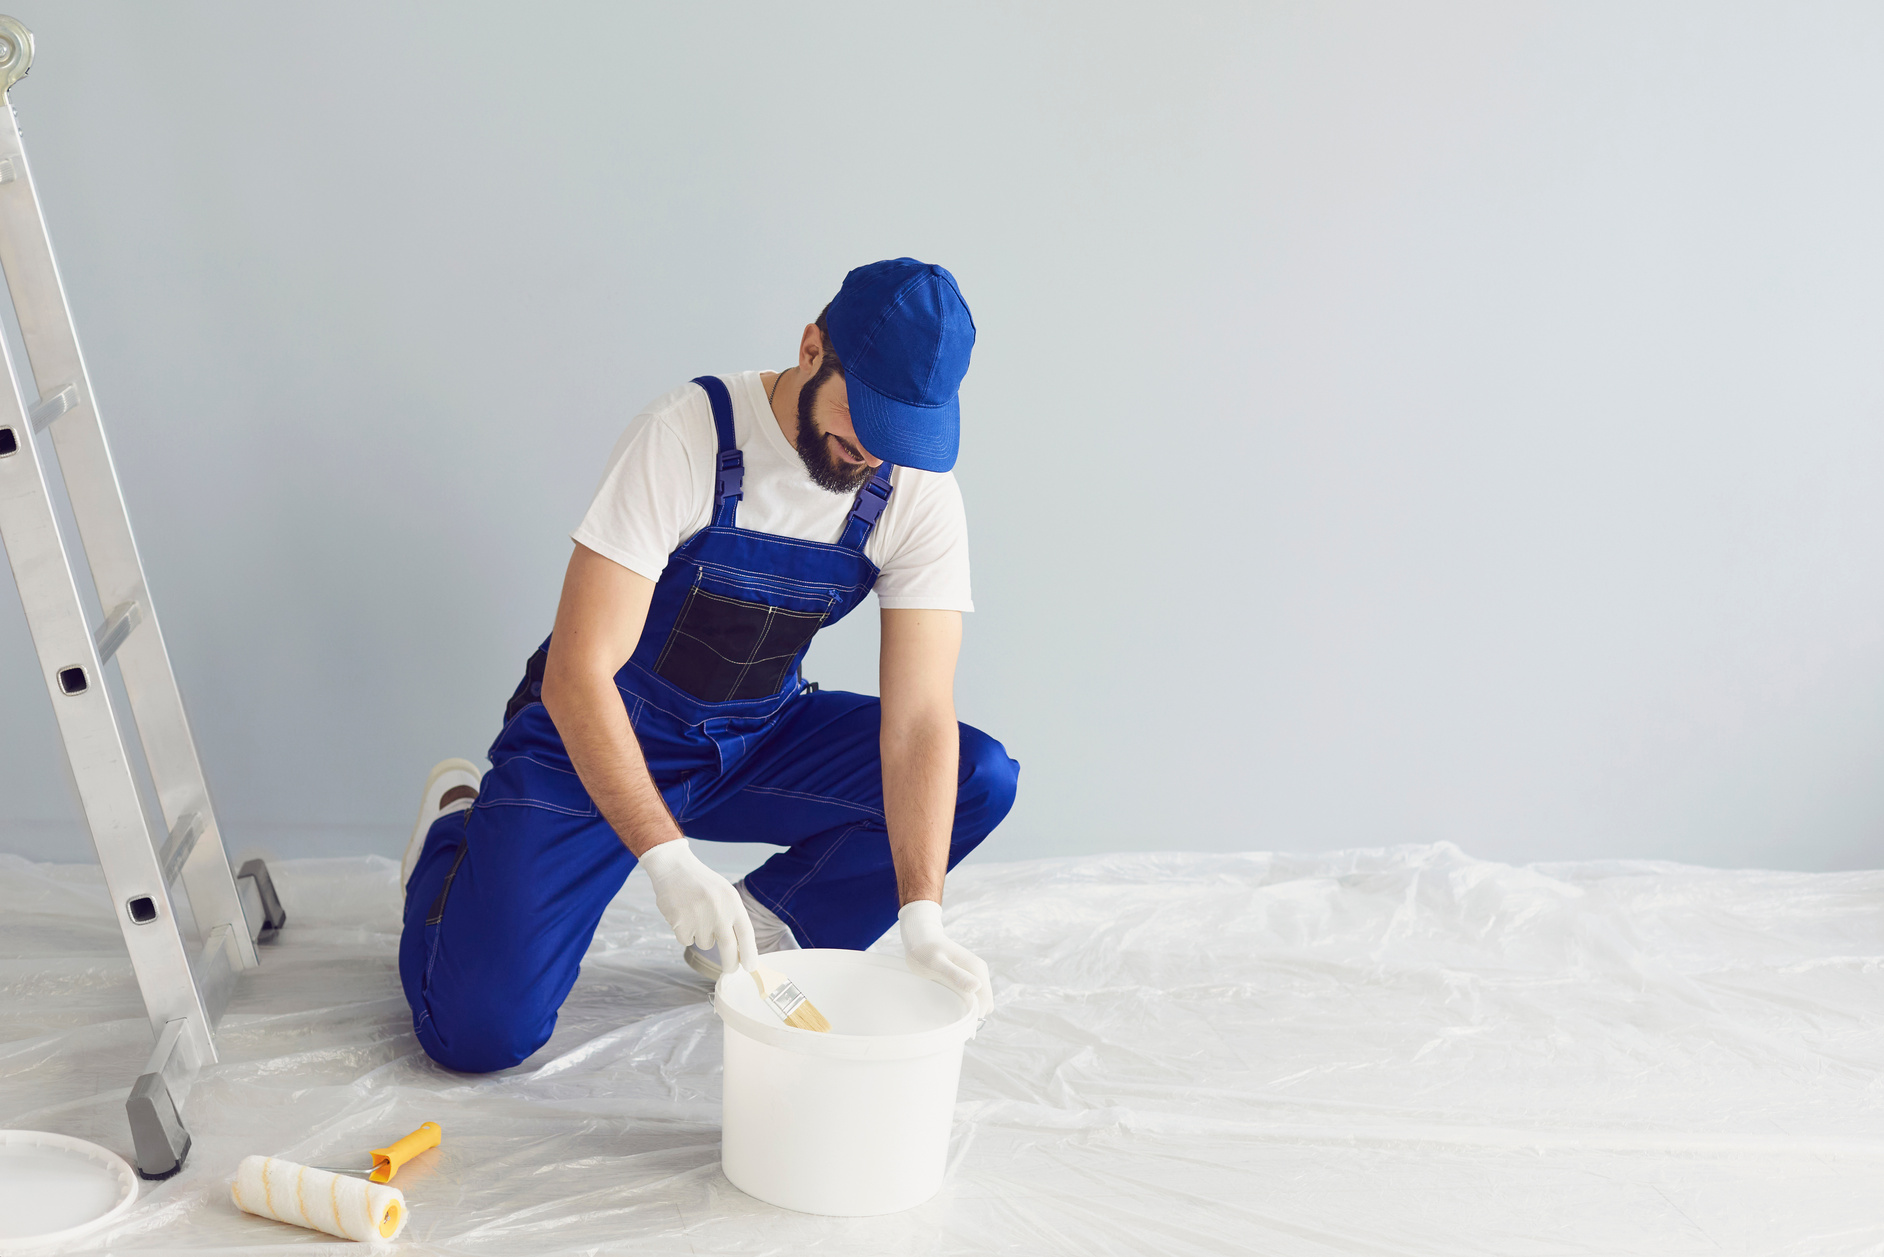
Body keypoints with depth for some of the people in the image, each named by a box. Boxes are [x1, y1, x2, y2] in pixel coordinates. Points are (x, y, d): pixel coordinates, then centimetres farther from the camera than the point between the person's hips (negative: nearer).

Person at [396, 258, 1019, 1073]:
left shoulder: (919, 493, -14)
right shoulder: (685, 437, -26)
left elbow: (919, 717, -18)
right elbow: (576, 676, -30)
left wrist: (921, 916, -31)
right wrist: (669, 861, -41)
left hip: (757, 739, 4)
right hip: (597, 737, -4)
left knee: (981, 779, -16)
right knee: (481, 1031, -17)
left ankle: (759, 930, 1)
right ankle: (459, 825, 15)